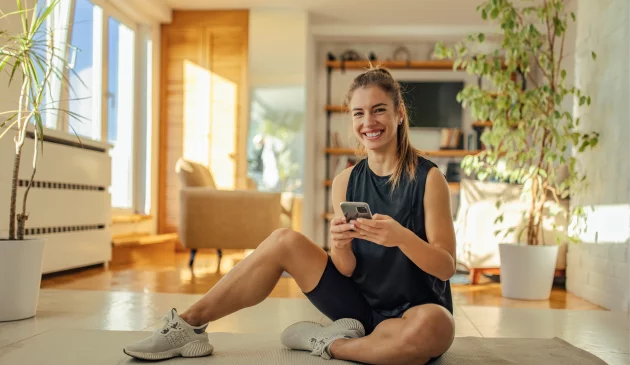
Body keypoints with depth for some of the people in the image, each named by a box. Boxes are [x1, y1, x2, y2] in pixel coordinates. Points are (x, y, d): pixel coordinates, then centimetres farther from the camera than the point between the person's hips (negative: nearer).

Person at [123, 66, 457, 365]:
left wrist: (401, 236, -35)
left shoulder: (428, 178, -12)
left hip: (414, 311, -3)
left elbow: (446, 267, -15)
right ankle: (189, 325, -4)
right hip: (360, 303, 3)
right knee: (284, 241, -12)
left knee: (435, 326, -39)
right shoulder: (345, 182, -1)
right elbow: (347, 270, -5)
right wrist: (340, 245, -28)